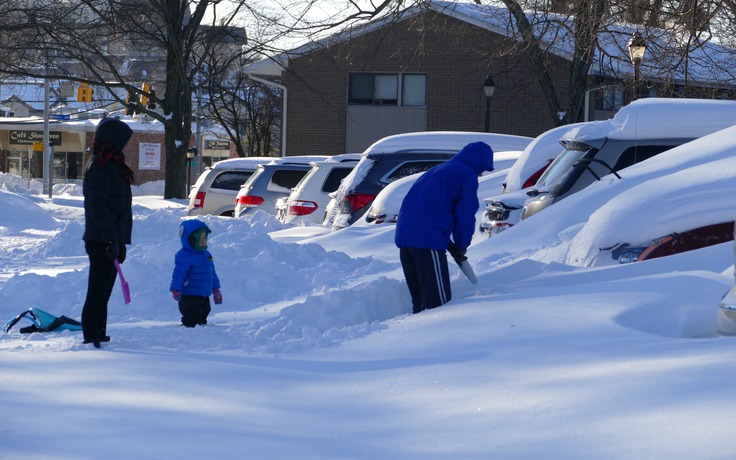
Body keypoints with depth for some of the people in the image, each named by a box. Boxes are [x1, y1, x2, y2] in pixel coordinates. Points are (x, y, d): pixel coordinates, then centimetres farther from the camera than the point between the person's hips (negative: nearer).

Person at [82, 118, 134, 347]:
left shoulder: (112, 166, 19)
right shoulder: (100, 167, -13)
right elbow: (97, 206, -20)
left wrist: (121, 241, 21)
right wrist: (111, 239, -23)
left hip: (112, 240, 10)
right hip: (101, 242, -10)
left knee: (103, 293, 15)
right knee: (97, 292, -8)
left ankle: (98, 335, 21)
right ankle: (91, 337, -7)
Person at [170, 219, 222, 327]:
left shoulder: (206, 254, 12)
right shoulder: (184, 257, -16)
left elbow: (212, 273, 23)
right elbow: (178, 274, -23)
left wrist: (216, 289, 27)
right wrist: (175, 290, -34)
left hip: (204, 297, 9)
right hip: (189, 297, -9)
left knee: (202, 320, 19)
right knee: (191, 321, -12)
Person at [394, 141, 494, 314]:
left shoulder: (436, 171, 28)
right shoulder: (467, 174, 3)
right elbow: (466, 215, -3)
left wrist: (450, 244, 21)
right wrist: (461, 246, 12)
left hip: (404, 236, 9)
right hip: (429, 241, -9)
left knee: (419, 299, 15)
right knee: (438, 300, -10)